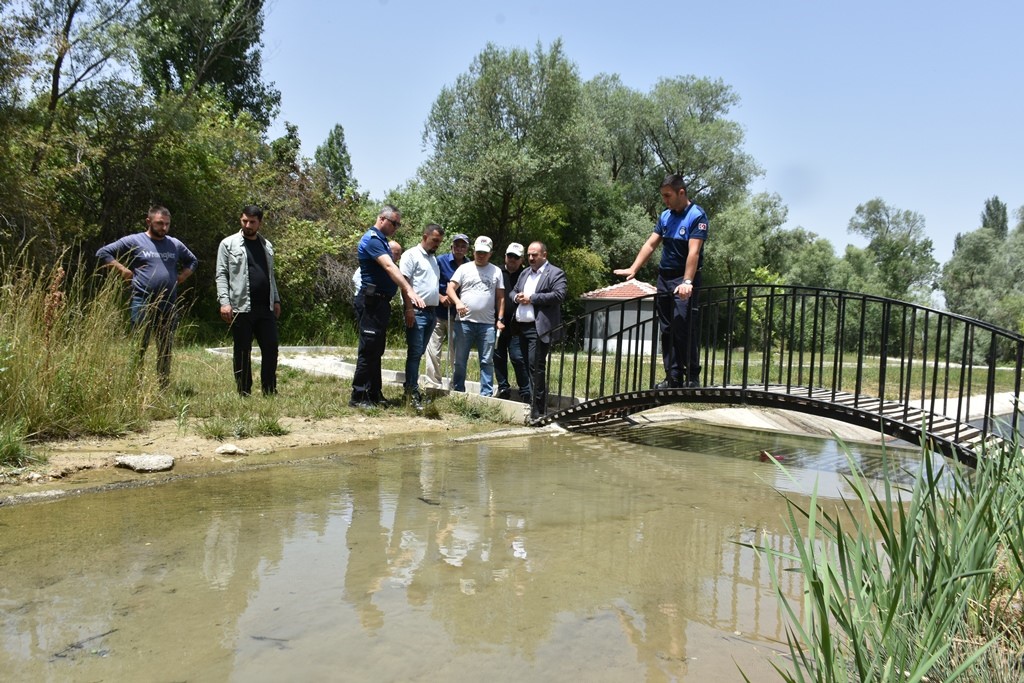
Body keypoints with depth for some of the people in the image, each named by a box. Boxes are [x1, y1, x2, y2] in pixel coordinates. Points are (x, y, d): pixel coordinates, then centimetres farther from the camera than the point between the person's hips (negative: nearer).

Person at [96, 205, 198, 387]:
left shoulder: (175, 244, 13)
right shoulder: (134, 241, 0)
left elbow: (193, 261, 29)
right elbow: (103, 253, 0)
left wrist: (183, 276, 12)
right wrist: (123, 270, -8)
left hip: (169, 306, 5)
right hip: (142, 304, -4)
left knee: (166, 349, 10)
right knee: (139, 348, -2)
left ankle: (165, 387, 19)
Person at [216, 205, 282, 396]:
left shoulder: (266, 245, 16)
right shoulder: (228, 244, 2)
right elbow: (221, 275, -3)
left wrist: (276, 300, 14)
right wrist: (224, 301, -13)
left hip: (266, 308, 4)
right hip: (241, 308, -4)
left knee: (271, 348, 3)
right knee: (242, 352, 4)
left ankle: (270, 391, 12)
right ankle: (244, 393, 13)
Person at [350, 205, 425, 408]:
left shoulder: (381, 240, 17)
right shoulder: (372, 239, -14)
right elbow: (389, 266, -28)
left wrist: (405, 293, 14)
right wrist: (409, 291, -38)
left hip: (381, 302, 10)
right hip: (371, 302, -10)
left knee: (377, 350, 13)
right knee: (368, 350, -8)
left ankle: (374, 394, 19)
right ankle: (358, 397, -4)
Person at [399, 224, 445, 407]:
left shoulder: (433, 258, 21)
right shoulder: (412, 255, -4)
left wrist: (441, 298, 15)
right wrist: (409, 308, -18)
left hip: (432, 311, 8)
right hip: (417, 311, -8)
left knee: (419, 352, 10)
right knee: (415, 352, -8)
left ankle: (410, 386, 17)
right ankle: (412, 392, -5)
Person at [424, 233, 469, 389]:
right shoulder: (440, 261, 0)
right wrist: (441, 297, -11)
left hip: (458, 315, 1)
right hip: (438, 313, -1)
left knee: (457, 352, 6)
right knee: (433, 351, -1)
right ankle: (433, 386, 6)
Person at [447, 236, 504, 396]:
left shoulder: (496, 271, 10)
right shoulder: (464, 268, 6)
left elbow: (500, 297, 10)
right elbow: (450, 288, -1)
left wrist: (500, 319, 3)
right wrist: (458, 302, -20)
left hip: (487, 324, 1)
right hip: (465, 322, -1)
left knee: (487, 361, 3)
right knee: (460, 360, 5)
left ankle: (486, 394, 8)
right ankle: (457, 392, 15)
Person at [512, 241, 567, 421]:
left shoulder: (555, 273, -2)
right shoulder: (524, 273, 22)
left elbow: (559, 295, -15)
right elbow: (513, 291, 26)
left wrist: (532, 298, -15)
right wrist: (517, 297, 1)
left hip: (539, 327, -8)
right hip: (521, 326, 8)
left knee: (536, 366, -11)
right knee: (526, 366, 11)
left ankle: (537, 411, -7)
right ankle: (529, 402, 20)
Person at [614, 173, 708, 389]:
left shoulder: (697, 216, -11)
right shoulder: (665, 216, 11)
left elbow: (693, 252, -21)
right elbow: (650, 244, 11)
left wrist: (687, 282, -30)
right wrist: (633, 269, 2)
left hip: (685, 278, -7)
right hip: (665, 276, 7)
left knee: (684, 328, -11)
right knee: (667, 330, 6)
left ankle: (692, 377, -4)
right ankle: (673, 378, 11)